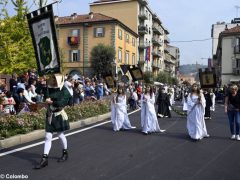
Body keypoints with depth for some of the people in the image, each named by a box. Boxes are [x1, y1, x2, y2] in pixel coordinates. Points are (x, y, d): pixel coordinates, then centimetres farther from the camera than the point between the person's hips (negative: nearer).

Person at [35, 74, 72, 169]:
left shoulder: (64, 90, -11)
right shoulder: (49, 89, 6)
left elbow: (62, 103, -20)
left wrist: (52, 102, -16)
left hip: (59, 116, -4)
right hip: (50, 115, 5)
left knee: (60, 135, 11)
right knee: (48, 137, 3)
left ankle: (65, 153, 33)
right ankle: (44, 159, 8)